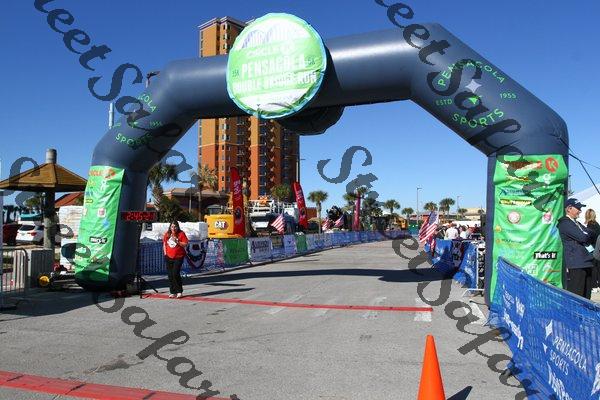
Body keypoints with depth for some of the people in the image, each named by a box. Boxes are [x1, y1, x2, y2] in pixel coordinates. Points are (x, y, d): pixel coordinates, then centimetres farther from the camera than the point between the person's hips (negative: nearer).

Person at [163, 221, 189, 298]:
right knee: (170, 275, 6)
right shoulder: (167, 234, 7)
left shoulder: (181, 234, -6)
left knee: (176, 273, -13)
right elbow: (164, 243, 18)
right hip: (169, 257, 4)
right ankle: (172, 292, 15)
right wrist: (165, 253, 10)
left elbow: (185, 244, -9)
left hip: (178, 257, -4)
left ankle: (179, 291, 1)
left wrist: (177, 242, -20)